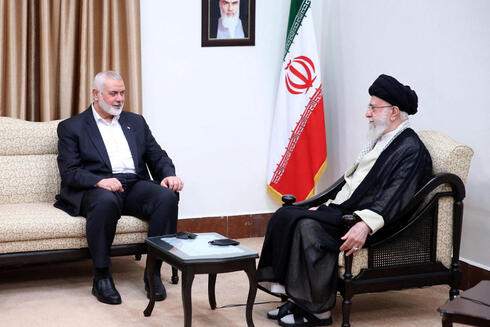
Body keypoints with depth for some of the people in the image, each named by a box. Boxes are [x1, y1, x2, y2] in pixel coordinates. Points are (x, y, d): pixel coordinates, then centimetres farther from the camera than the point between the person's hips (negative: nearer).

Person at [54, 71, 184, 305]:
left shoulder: (136, 122, 23)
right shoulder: (71, 127, 9)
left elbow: (158, 156, 18)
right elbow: (69, 171, -2)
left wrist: (169, 175, -5)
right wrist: (100, 181, -22)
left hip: (135, 185, 4)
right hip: (96, 189, -4)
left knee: (166, 196, -28)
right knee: (106, 201, -40)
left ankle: (153, 272, -20)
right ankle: (102, 277, -27)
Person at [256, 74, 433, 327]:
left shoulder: (411, 150, -10)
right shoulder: (380, 140, 20)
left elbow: (393, 199, -23)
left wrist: (365, 225, -35)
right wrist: (325, 207, 16)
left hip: (372, 223, -10)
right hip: (342, 211, 10)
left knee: (308, 227, -29)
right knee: (285, 215, -6)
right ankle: (296, 298, -8)